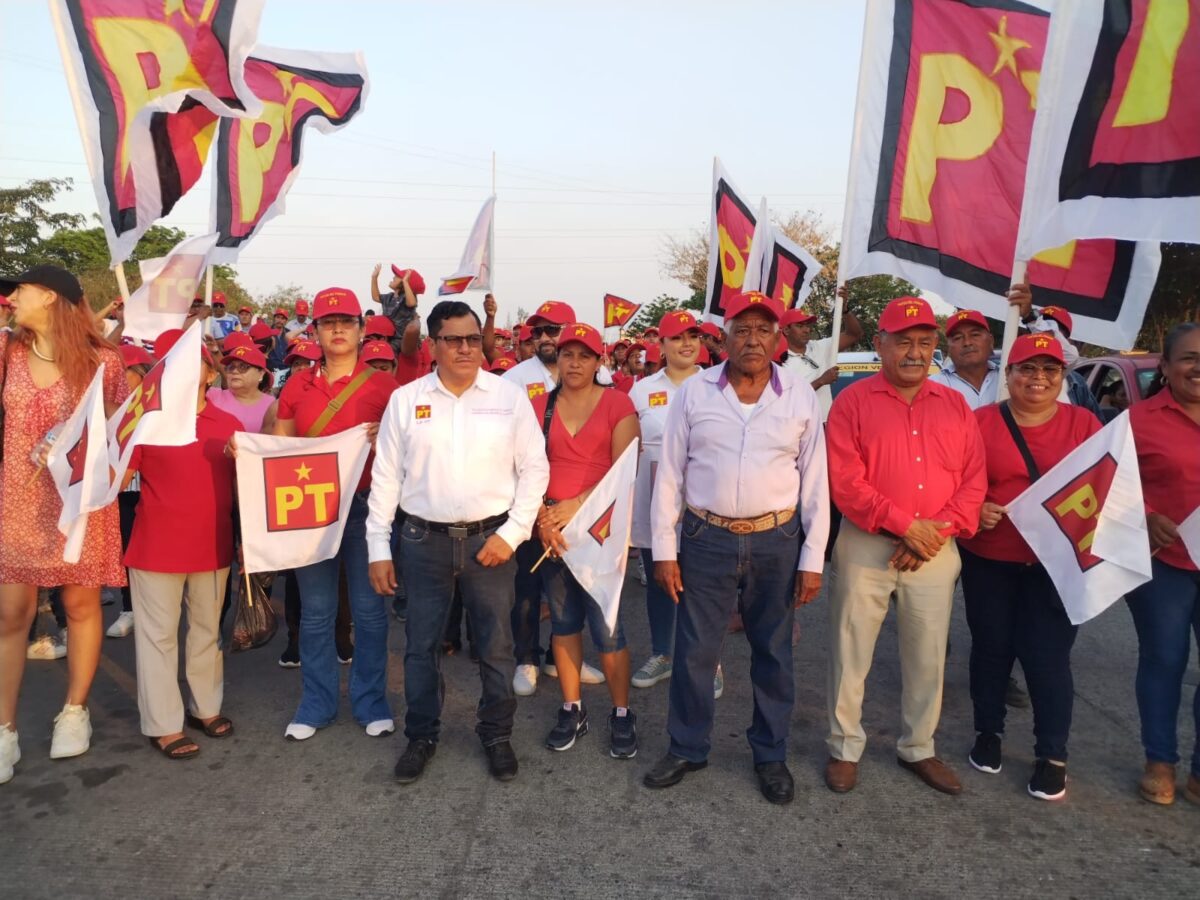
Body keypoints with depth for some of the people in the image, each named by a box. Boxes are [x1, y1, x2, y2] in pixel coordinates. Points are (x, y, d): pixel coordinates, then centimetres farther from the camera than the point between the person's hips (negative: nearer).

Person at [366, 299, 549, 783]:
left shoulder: (510, 397, -1)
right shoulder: (405, 399, 1)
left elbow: (534, 468, 1)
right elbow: (386, 476, 4)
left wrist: (511, 534, -6)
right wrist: (378, 547, 2)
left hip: (490, 539, 0)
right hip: (424, 539, 1)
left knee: (496, 644, 9)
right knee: (421, 644, 11)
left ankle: (497, 734, 29)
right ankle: (421, 736, 31)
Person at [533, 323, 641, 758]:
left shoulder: (617, 404, -1)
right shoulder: (540, 406, 8)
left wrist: (577, 505, -15)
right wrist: (543, 517, -11)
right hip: (551, 527, 3)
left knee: (605, 623, -3)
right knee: (563, 618, 11)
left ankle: (622, 714, 14)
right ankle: (572, 709, 25)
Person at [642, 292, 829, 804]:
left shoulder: (801, 397, -1)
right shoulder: (694, 392, -2)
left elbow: (815, 481, 2)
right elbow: (670, 474, 0)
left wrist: (812, 559, -1)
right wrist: (664, 549, -2)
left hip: (776, 542, 1)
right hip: (706, 539, 0)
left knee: (773, 653, 13)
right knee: (694, 651, 9)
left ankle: (771, 754, 32)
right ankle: (687, 749, 28)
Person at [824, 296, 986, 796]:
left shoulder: (956, 406, 8)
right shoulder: (853, 401, -5)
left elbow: (974, 480, 3)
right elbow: (845, 481, -13)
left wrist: (939, 528, -12)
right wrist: (906, 525, -17)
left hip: (936, 551, 4)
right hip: (867, 547, -3)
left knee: (928, 656, 14)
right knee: (851, 652, 6)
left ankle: (918, 748, 33)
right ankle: (845, 748, 23)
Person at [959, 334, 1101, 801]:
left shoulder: (1083, 423, 2)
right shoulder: (980, 422, -2)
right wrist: (974, 509, -19)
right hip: (988, 561, 0)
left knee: (1048, 656, 2)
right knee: (991, 648, 13)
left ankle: (1053, 754, 20)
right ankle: (988, 732, 34)